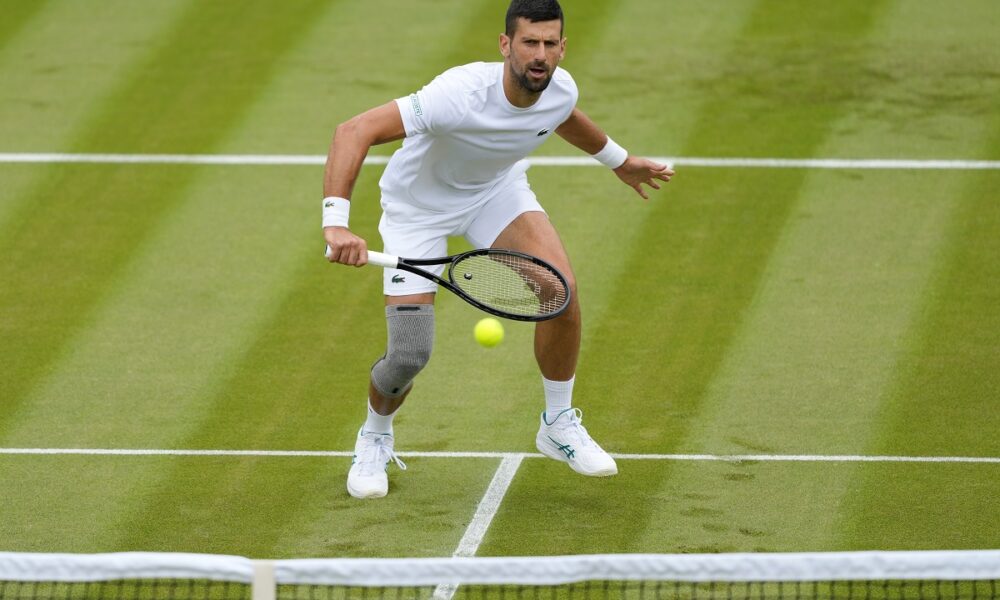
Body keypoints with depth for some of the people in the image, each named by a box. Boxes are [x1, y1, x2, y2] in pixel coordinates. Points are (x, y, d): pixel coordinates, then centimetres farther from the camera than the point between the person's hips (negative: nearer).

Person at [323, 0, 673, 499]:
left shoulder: (561, 90, -20)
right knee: (410, 355, -11)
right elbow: (354, 132, -44)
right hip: (419, 204, -4)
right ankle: (374, 440, 25)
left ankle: (559, 425, 0)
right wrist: (336, 223, -54)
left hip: (496, 188, 4)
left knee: (561, 287, -22)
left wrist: (617, 160, 24)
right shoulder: (461, 94, -40)